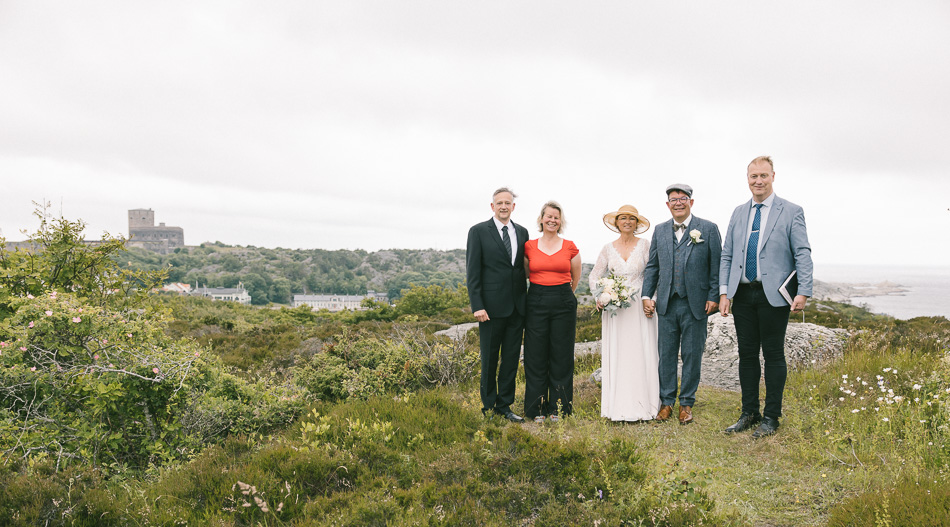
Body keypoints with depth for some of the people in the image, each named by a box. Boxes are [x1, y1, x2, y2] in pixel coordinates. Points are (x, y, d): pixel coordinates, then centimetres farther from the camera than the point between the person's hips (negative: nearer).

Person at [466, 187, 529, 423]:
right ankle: (488, 407, 16)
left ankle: (504, 406, 18)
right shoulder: (479, 231, -3)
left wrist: (528, 303, 9)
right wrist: (477, 306, -13)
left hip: (517, 306, 4)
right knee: (489, 359, 5)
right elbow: (472, 271, -6)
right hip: (492, 306, -4)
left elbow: (525, 268, 14)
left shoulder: (522, 232, 11)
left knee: (511, 358, 8)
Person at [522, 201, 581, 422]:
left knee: (561, 355, 4)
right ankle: (537, 408, 12)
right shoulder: (529, 247, 3)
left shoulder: (570, 247, 3)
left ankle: (558, 408, 14)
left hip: (563, 303, 0)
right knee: (536, 356, 2)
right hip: (536, 302, 0)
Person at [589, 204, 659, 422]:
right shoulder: (608, 249, 9)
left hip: (639, 309, -2)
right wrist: (599, 297, -2)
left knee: (641, 354, -4)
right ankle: (618, 407, 4)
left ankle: (642, 406, 3)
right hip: (614, 310, 2)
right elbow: (594, 276, 13)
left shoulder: (645, 245, 4)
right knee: (615, 355, -1)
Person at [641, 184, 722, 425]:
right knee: (666, 355, 8)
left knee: (692, 356, 5)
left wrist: (714, 297, -8)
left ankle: (687, 404, 17)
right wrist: (646, 295, 4)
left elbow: (716, 267, -1)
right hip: (667, 304, 3)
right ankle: (666, 402, 18)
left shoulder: (708, 229, 0)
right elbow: (652, 266, 13)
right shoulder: (660, 230, 11)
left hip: (695, 304, -3)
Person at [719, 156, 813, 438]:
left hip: (773, 295, -4)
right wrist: (724, 291, 3)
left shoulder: (791, 211, 0)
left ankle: (771, 417, 10)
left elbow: (803, 254, -4)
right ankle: (749, 413, 20)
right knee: (747, 354, 9)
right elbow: (727, 255, 13)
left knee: (773, 355, 1)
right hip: (742, 295, 4)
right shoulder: (739, 213, 13)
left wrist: (804, 292, -14)